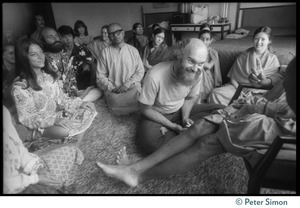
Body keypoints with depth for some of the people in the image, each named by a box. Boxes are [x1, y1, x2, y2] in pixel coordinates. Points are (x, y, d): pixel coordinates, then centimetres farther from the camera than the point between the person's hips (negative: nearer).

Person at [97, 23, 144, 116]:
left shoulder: (133, 50, 8)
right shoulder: (105, 52, 5)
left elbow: (140, 71, 4)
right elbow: (100, 75, 4)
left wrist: (128, 84, -10)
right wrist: (111, 87, -11)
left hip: (132, 87, 1)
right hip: (112, 90, -1)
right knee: (116, 102, -31)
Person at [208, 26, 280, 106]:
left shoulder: (273, 59, 8)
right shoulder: (244, 55, 10)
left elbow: (271, 83, 1)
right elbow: (233, 77, 4)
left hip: (258, 92, -1)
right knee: (215, 93, -24)